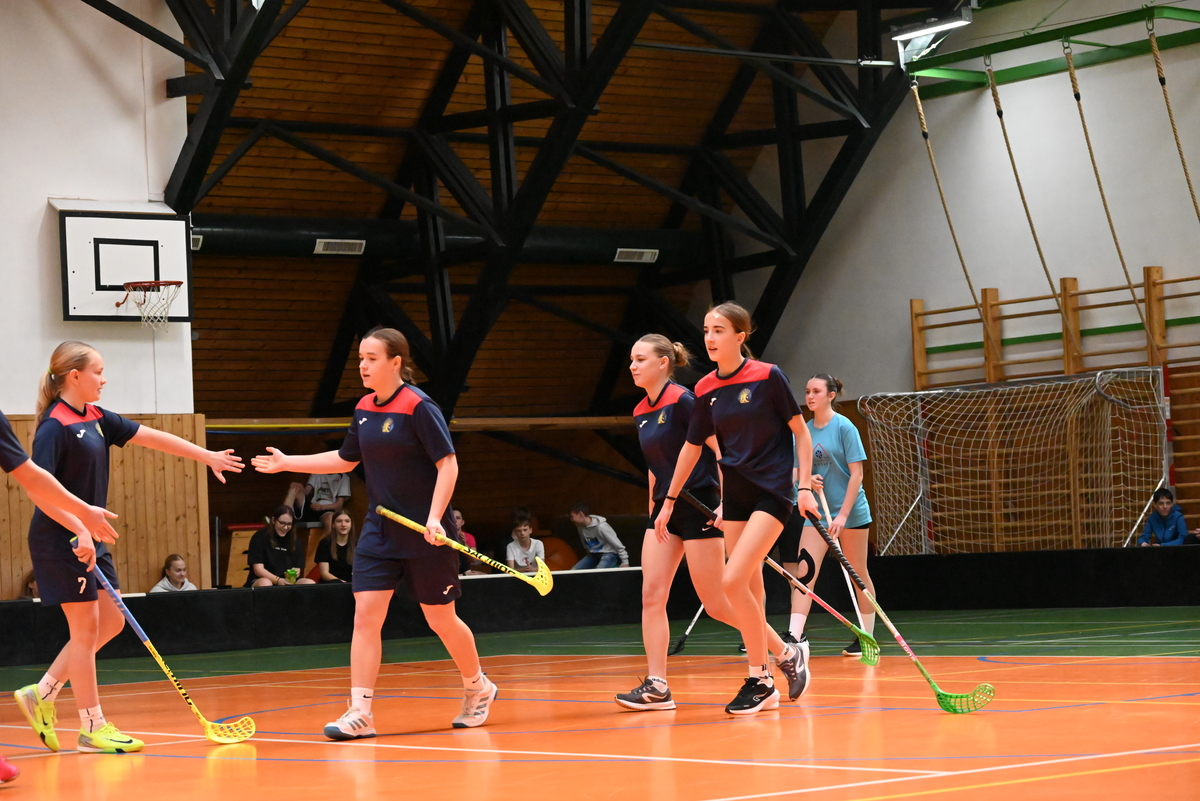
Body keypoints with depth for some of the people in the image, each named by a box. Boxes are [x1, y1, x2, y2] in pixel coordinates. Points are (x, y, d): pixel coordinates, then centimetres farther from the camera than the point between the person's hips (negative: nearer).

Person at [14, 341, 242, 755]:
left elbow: (152, 437, 14)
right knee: (86, 626, -4)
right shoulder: (55, 426, -16)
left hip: (90, 538, 9)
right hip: (61, 541, -9)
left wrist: (207, 456, 16)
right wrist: (78, 530, -29)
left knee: (110, 622, 11)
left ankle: (41, 694, 19)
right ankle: (92, 728, 4)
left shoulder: (96, 419, 10)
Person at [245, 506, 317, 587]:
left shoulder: (295, 541, 11)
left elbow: (297, 568, 9)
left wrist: (294, 573, -17)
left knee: (310, 583, -23)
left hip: (287, 582, 4)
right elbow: (258, 569, -10)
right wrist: (278, 580, -27)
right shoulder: (260, 537, -3)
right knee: (265, 583, -39)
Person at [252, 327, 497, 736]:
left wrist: (435, 517, -25)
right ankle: (360, 711, -7)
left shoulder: (418, 406, -15)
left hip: (424, 533, -6)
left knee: (440, 619, 6)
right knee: (366, 613, -6)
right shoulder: (363, 409, 6)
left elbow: (448, 463, -16)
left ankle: (478, 688, 31)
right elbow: (346, 459, 21)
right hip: (379, 530, 6)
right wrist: (287, 463, 18)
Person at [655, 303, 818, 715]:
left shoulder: (767, 377, -9)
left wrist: (805, 486, -12)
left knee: (732, 581, -17)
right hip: (735, 494, 6)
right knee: (750, 595, 3)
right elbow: (692, 447, 16)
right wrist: (669, 500, 19)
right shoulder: (706, 390, 5)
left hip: (772, 491, -6)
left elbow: (801, 432, -4)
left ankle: (759, 679, -5)